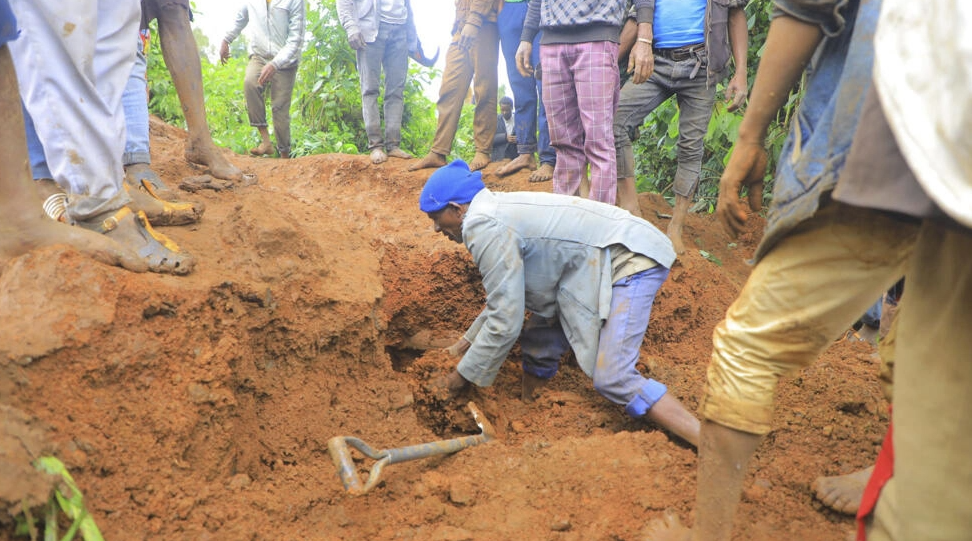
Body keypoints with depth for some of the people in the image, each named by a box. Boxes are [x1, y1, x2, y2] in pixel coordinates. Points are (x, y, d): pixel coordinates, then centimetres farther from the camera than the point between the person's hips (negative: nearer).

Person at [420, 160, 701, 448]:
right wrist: (468, 339, 26)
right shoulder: (496, 210, 12)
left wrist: (463, 375, -4)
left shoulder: (485, 228, -18)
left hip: (629, 260, -10)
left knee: (613, 379, -18)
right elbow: (507, 293, 23)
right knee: (539, 343, 13)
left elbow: (504, 323, -17)